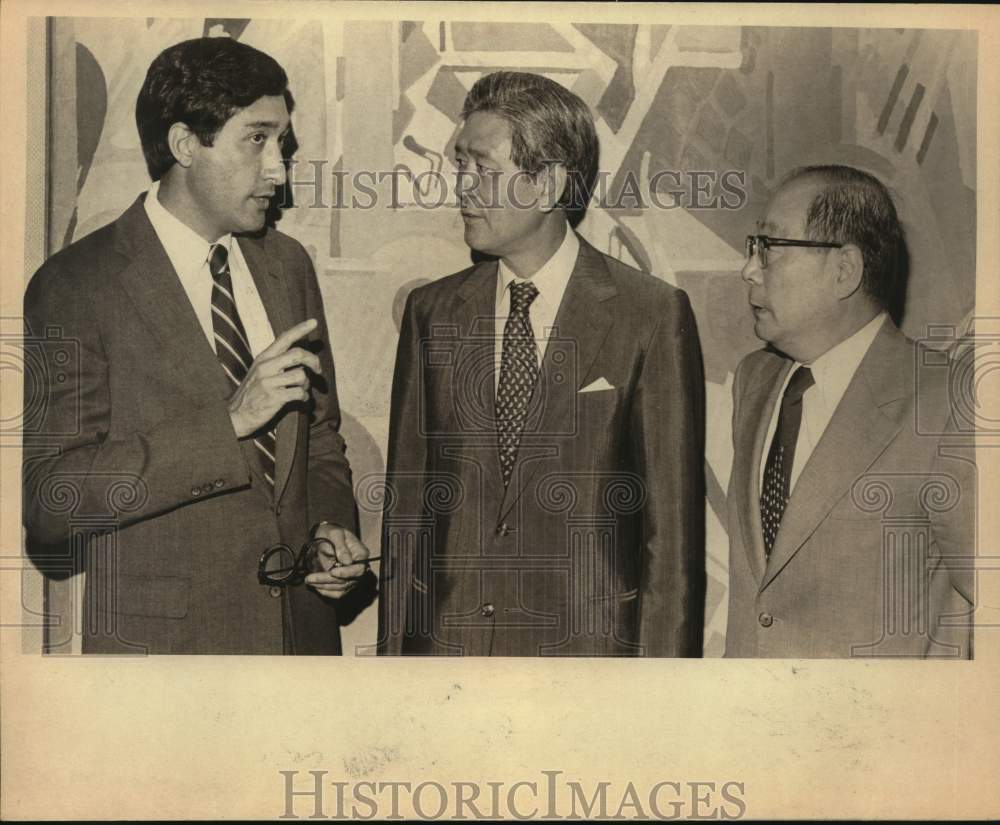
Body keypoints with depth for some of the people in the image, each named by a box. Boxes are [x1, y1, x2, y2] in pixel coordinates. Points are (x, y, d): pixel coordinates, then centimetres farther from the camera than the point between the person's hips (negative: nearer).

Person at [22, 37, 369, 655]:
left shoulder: (289, 264, 5)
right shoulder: (74, 287, -13)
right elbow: (46, 498, -20)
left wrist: (332, 525, -4)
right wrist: (227, 421, -26)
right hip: (162, 639, -5)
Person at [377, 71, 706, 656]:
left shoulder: (653, 316, -7)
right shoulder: (431, 312, 4)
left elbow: (674, 519, -6)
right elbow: (406, 500, 6)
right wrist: (393, 650, 4)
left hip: (586, 639, -3)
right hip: (443, 638, 3)